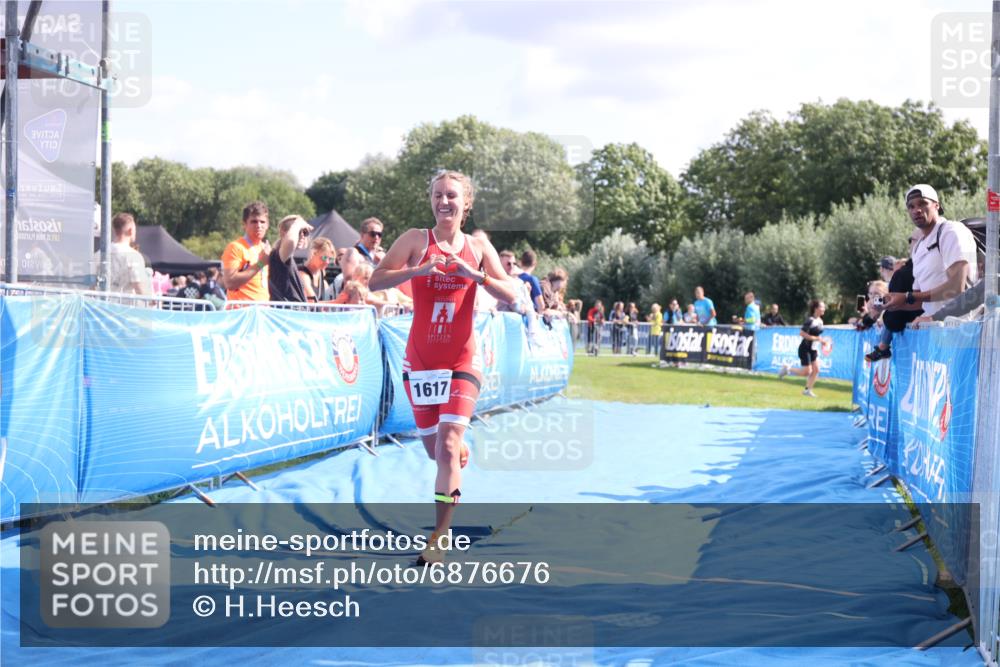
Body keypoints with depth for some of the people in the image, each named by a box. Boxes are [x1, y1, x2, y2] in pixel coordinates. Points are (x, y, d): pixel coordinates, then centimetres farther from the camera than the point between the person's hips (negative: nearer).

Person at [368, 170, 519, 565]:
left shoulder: (479, 248, 4)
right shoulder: (416, 240, -1)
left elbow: (511, 296, -3)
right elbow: (374, 282, -10)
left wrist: (475, 274, -18)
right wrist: (419, 269, -24)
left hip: (462, 361, -1)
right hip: (420, 359, 1)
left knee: (447, 447, -15)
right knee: (434, 450, 10)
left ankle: (440, 537, -11)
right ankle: (461, 449, 49)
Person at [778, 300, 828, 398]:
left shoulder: (820, 321, 7)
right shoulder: (810, 320, -19)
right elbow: (802, 333, -25)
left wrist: (821, 340, 6)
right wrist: (815, 338, -25)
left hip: (813, 349, 8)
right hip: (805, 349, -8)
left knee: (816, 370, 0)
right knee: (807, 371, -8)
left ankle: (807, 390, 10)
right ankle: (787, 369, 13)